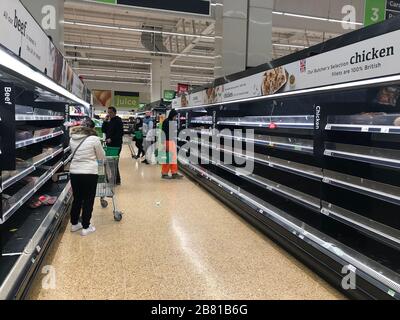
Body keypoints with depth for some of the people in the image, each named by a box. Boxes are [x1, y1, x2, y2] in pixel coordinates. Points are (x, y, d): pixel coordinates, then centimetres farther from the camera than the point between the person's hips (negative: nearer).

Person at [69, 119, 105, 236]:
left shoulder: (72, 139, 4)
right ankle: (85, 227, 13)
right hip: (90, 173, -5)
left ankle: (74, 224, 31)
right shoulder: (94, 139, -11)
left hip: (74, 172, 5)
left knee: (77, 199, 19)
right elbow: (101, 157, 0)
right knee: (88, 201, 7)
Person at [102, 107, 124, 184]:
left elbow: (120, 133, -15)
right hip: (109, 144, 8)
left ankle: (117, 180, 2)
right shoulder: (109, 121, 17)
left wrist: (111, 139, -19)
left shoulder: (118, 121, -8)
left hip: (116, 145, -8)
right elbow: (103, 130, 13)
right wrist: (105, 121, 3)